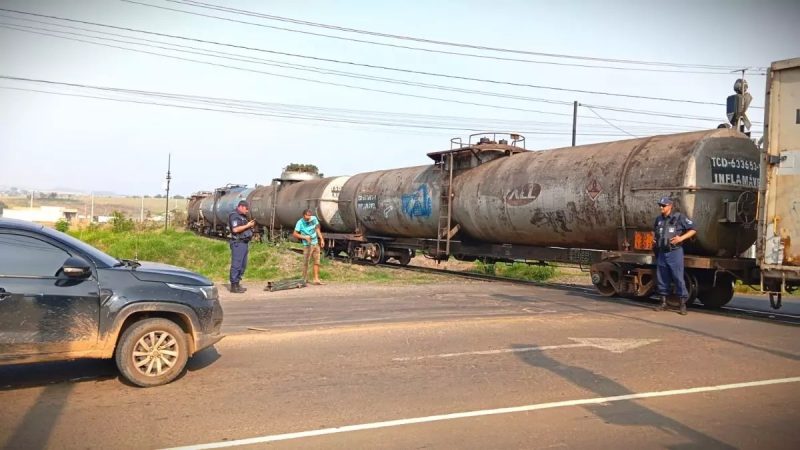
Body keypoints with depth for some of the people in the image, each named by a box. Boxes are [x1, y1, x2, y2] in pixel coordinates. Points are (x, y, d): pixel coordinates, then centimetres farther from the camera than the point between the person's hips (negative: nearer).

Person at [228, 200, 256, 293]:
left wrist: (250, 226, 9)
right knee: (236, 265, -8)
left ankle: (237, 284, 19)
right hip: (238, 243, -10)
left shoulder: (243, 216, 19)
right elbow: (235, 229, -22)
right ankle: (234, 286, -5)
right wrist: (247, 225, -16)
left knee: (243, 265, 12)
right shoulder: (234, 216, -11)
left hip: (244, 243, 10)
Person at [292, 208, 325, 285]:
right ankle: (305, 279, 13)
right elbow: (295, 234, -12)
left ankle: (316, 279, 8)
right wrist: (304, 237, -21)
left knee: (317, 262, 4)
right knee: (305, 262, 1)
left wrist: (321, 239, 8)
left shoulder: (314, 219, -2)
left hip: (316, 243, 5)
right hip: (307, 245, -5)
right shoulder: (300, 223, -14)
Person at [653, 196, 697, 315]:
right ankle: (663, 303, 18)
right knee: (662, 278, 8)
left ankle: (683, 304, -1)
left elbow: (693, 230, -5)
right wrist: (654, 241, 11)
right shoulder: (659, 219, 12)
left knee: (678, 278, -6)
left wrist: (681, 238, -18)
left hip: (674, 252, -6)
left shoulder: (679, 217, -5)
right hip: (661, 253, 6)